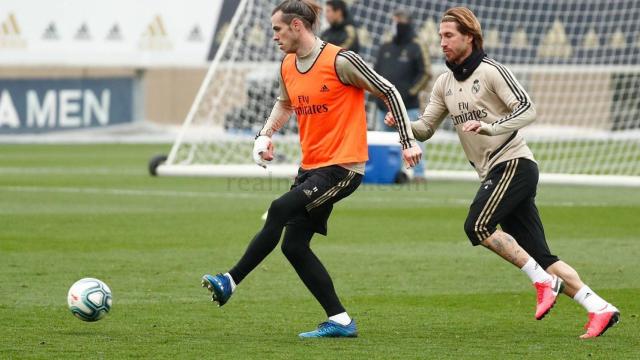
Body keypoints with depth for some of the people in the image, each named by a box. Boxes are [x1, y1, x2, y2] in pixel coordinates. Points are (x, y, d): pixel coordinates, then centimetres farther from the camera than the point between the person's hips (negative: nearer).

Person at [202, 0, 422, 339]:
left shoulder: (340, 61, -14)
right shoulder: (287, 67, 8)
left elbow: (389, 91, -8)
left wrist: (408, 141, -9)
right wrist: (265, 134, 12)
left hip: (342, 167, -9)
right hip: (311, 167, 9)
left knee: (280, 209, -24)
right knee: (294, 246, 3)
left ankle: (231, 281, -18)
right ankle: (339, 320, 9)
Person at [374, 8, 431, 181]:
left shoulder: (416, 47, -1)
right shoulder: (385, 47, 16)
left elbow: (426, 73, -6)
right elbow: (376, 71, 22)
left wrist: (410, 92, -11)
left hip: (408, 105, -6)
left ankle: (419, 173, -11)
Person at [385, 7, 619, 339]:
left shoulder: (491, 71, -8)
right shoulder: (444, 83, 15)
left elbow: (527, 110, -16)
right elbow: (425, 128, 16)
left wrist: (489, 126, -28)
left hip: (514, 163, -8)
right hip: (494, 173, 8)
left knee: (477, 226, -24)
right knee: (540, 256, 1)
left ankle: (543, 280, -16)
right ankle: (599, 309, -1)